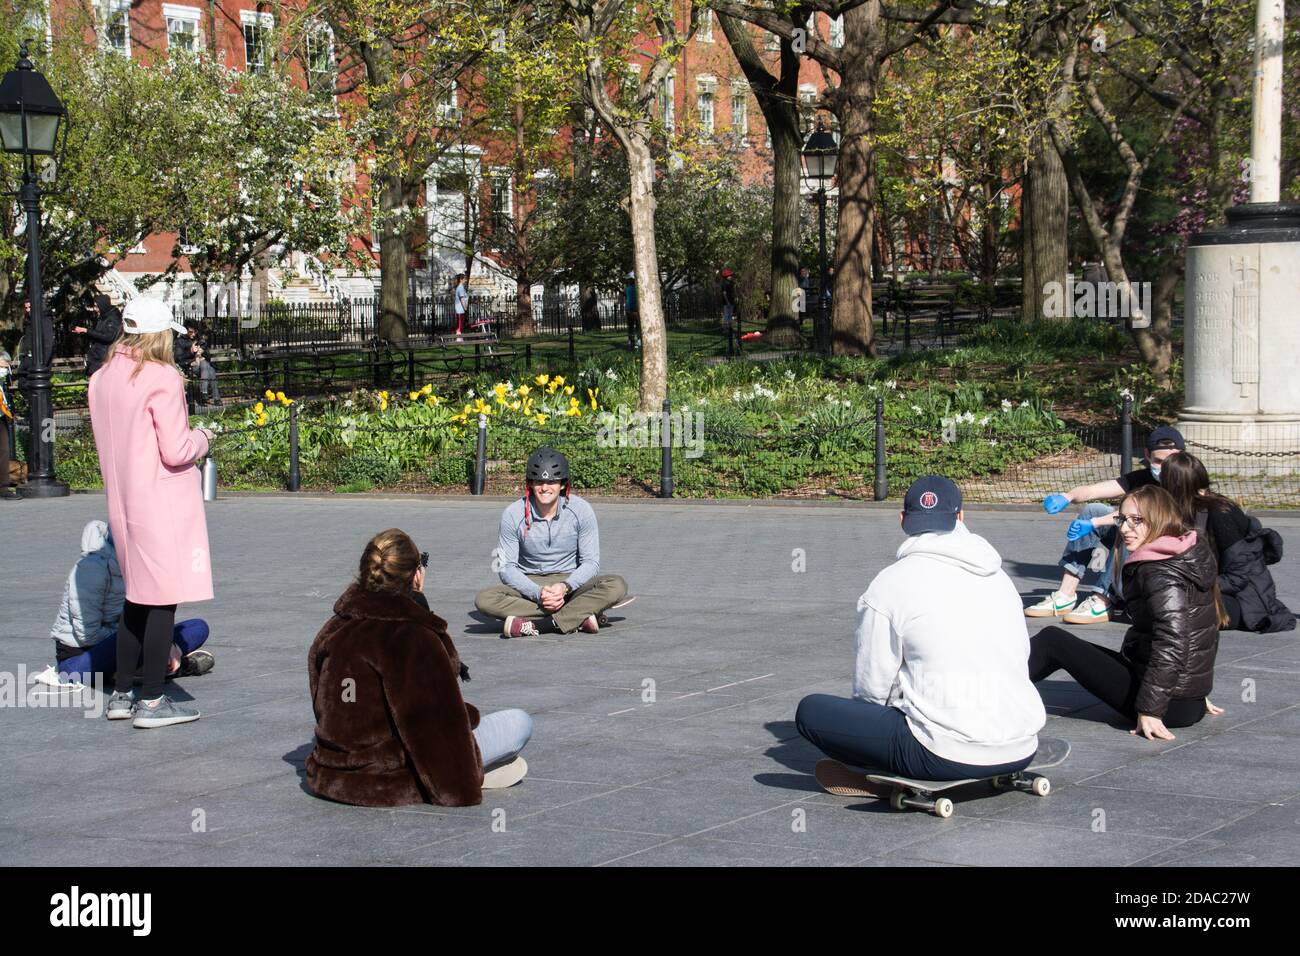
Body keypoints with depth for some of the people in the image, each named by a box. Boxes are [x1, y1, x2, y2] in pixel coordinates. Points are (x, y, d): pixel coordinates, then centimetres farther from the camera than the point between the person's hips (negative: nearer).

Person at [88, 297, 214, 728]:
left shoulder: (102, 378, 8)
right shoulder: (162, 378, -14)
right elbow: (176, 452, -17)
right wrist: (201, 437, 3)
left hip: (123, 500, 8)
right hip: (162, 503, -8)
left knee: (137, 596, 18)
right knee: (163, 599, -1)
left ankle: (122, 693, 22)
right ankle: (152, 701, 1)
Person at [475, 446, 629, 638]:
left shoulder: (581, 510, -8)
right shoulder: (514, 514, -9)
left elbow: (590, 562, -7)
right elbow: (507, 567, -8)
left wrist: (565, 587, -26)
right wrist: (538, 594, -24)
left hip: (571, 581, 0)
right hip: (529, 584, 0)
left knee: (617, 586, -28)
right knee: (484, 599, -29)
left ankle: (533, 625, -34)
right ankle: (579, 616, -32)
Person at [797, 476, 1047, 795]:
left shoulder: (890, 584, -4)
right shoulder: (999, 577, 12)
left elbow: (873, 689, -2)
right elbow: (1021, 653, 16)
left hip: (950, 755, -6)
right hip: (1022, 752, 6)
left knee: (811, 711, 3)